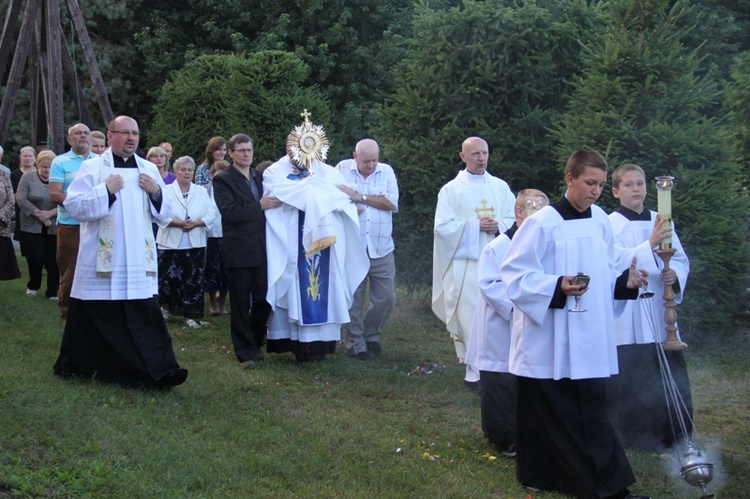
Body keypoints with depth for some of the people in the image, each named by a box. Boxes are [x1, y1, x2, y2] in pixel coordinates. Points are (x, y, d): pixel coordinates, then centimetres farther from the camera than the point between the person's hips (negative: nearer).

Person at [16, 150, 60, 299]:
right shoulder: (28, 177, 0)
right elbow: (21, 199, -7)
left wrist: (50, 213, -16)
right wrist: (38, 215, -13)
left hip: (54, 228, 1)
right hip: (32, 228, 0)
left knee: (53, 259, -1)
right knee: (36, 258, -1)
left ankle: (52, 292, 9)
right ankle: (33, 286, 23)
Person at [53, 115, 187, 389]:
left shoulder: (149, 170, 12)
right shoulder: (92, 168, 0)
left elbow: (164, 214, 14)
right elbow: (73, 206, -10)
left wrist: (156, 192, -4)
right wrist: (105, 190, -16)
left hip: (139, 261, 3)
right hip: (101, 260, -3)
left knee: (146, 315, -5)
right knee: (95, 315, 4)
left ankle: (158, 371, -7)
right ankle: (75, 365, 20)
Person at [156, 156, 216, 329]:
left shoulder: (202, 192, 10)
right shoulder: (167, 191, 1)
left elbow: (211, 214, 3)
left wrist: (196, 223, -14)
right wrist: (179, 223, -20)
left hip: (195, 245, 2)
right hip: (171, 243, -2)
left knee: (194, 281, -1)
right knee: (169, 278, 1)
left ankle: (190, 315, 5)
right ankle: (165, 307, 25)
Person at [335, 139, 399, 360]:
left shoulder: (386, 172, 5)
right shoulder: (342, 169, 4)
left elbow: (392, 203, -7)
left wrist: (360, 197, -11)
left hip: (381, 249, 2)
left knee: (386, 297, 4)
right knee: (353, 299, 4)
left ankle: (371, 335, 26)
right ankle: (355, 343, 18)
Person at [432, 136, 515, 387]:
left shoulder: (501, 187, 12)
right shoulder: (451, 189, 3)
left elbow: (515, 218, 10)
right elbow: (442, 226, -5)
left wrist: (498, 226, -10)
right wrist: (475, 226, -13)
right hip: (465, 262, -3)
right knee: (469, 317, -6)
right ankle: (474, 370, -1)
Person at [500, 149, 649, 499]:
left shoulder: (601, 221, 7)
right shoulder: (543, 223, -12)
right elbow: (515, 274, -12)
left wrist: (626, 282, -3)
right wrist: (556, 288, -25)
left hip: (590, 339, 5)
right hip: (550, 340, -5)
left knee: (591, 411, 6)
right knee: (555, 413, 4)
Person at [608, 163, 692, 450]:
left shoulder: (662, 222, 13)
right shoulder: (610, 224, -2)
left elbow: (681, 260, 13)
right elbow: (616, 261, -17)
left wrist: (675, 274, -9)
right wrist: (651, 244, -30)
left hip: (658, 312, 4)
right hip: (625, 315, -4)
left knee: (667, 376, 3)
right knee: (626, 378, -7)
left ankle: (664, 437, 15)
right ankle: (626, 436, 5)